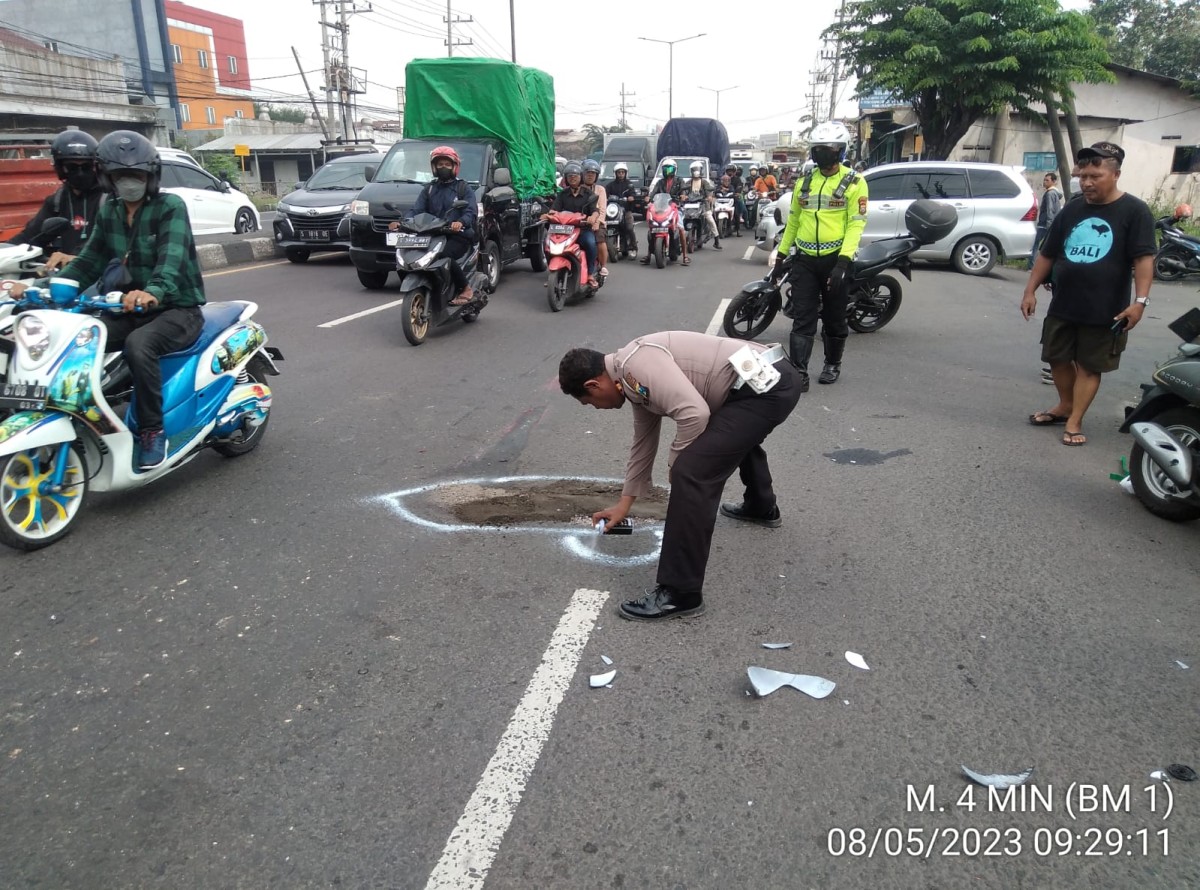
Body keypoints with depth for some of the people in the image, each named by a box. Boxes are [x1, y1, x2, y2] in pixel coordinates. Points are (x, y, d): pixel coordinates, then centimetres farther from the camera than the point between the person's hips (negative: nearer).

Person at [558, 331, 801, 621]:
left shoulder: (636, 363, -15)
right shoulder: (636, 379, 16)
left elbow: (694, 414, -26)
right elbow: (642, 443, 27)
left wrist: (676, 465, -8)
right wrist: (624, 503, 35)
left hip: (764, 387, -11)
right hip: (772, 379, 11)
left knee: (691, 472, -15)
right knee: (737, 434, 40)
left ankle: (681, 593, -9)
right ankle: (762, 508, 65)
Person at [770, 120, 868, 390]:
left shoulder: (853, 182, -4)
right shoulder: (805, 181, 11)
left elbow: (856, 224, -11)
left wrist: (843, 262, -22)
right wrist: (780, 256, 14)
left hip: (834, 259, -3)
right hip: (805, 259, 3)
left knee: (834, 318, 10)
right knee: (802, 319, -3)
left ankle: (833, 364, 28)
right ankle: (799, 373, -5)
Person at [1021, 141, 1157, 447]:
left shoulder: (1134, 211, -6)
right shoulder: (1071, 210, 7)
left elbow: (1144, 258, -12)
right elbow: (1047, 254, 12)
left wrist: (1140, 301, -21)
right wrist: (1030, 290, 7)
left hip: (1104, 311, -5)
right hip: (1062, 306, 5)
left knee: (1089, 366, 4)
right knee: (1057, 359, 13)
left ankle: (1074, 422, 9)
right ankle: (1064, 406, 33)